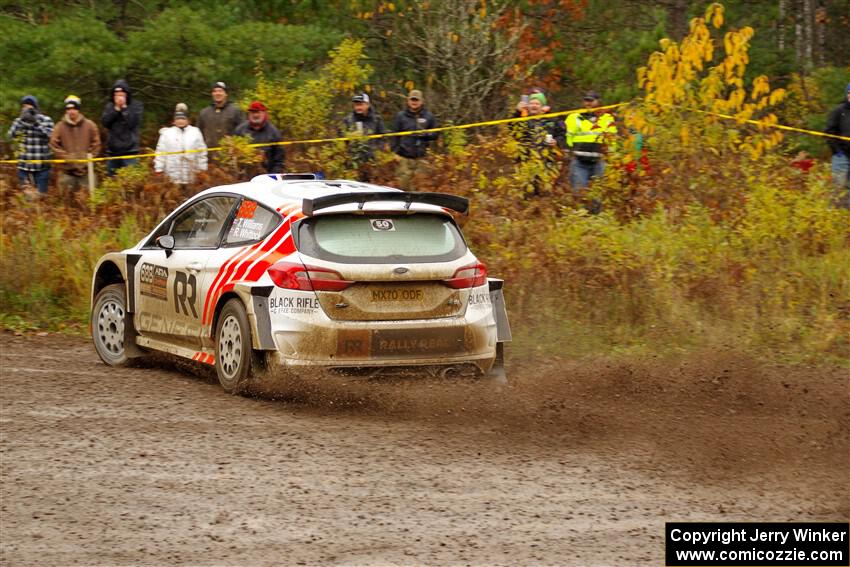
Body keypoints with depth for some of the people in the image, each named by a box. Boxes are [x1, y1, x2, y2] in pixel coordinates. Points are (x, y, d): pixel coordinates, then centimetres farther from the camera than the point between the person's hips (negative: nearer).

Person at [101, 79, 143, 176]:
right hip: (112, 151, 4)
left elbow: (132, 123, -11)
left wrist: (124, 107, -11)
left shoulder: (136, 106, 0)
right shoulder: (109, 106, 10)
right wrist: (116, 109, -10)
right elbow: (104, 122, -3)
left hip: (129, 150, -4)